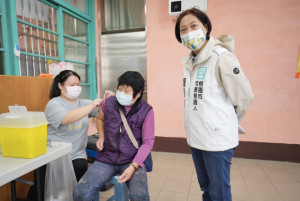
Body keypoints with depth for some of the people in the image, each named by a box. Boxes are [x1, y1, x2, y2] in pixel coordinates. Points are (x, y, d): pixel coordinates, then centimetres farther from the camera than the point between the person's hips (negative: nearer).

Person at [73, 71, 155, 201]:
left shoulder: (146, 111, -8)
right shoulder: (108, 103, 0)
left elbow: (148, 142, -6)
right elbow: (100, 119, 23)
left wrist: (133, 166, -17)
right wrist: (101, 137, 6)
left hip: (132, 161, -2)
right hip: (106, 159, 3)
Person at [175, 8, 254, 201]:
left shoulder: (221, 56, -13)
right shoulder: (189, 61, 8)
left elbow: (244, 96, -10)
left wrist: (227, 122, 4)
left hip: (218, 138, -7)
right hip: (195, 137, 7)